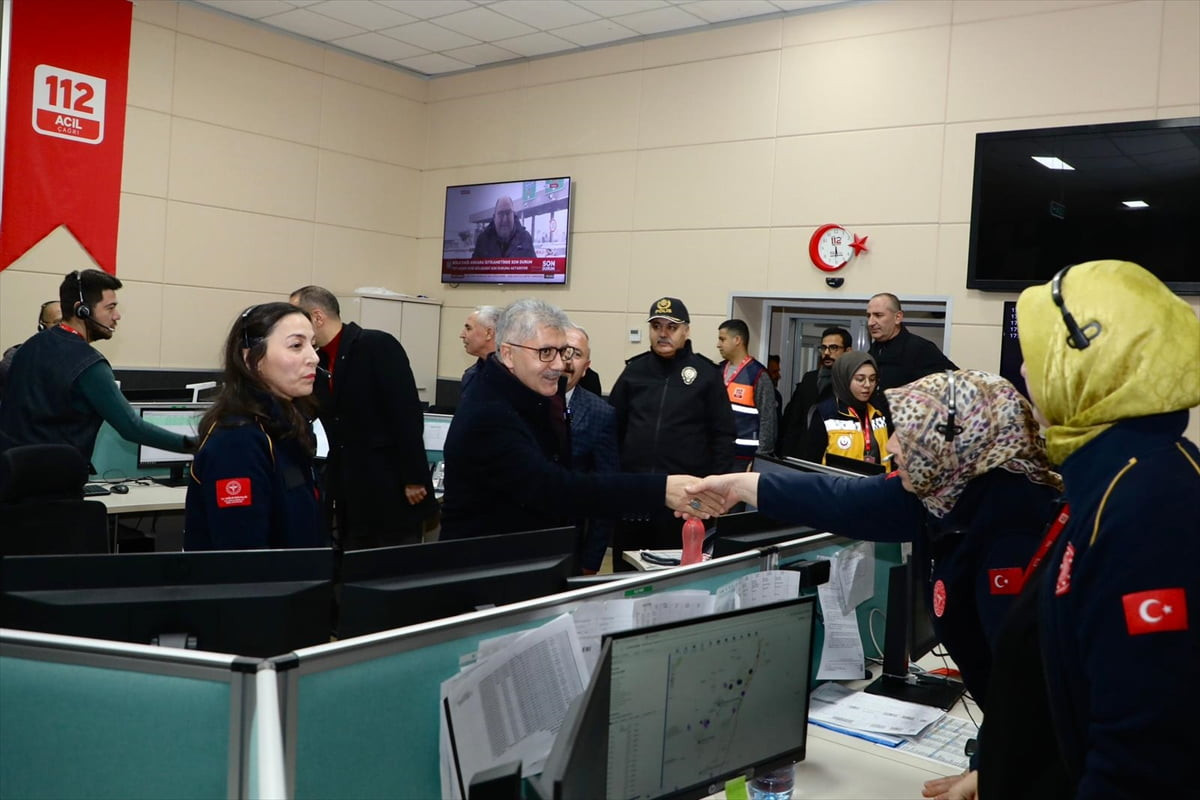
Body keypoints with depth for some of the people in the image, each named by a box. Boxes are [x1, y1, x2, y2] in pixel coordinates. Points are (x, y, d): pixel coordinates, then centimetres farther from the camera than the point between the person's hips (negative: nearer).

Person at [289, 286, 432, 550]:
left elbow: (407, 414, -16)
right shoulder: (320, 361, 10)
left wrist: (414, 479, -19)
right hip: (351, 499, 7)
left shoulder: (377, 346, -11)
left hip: (393, 494, -7)